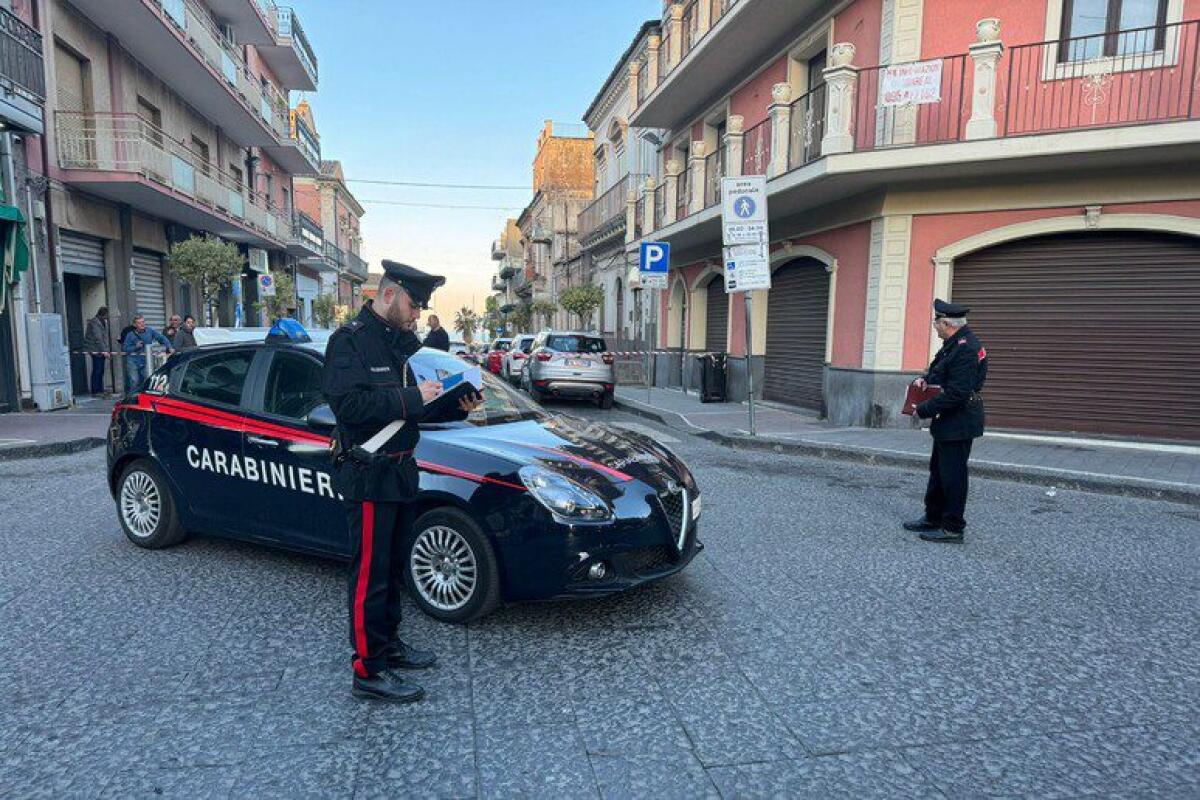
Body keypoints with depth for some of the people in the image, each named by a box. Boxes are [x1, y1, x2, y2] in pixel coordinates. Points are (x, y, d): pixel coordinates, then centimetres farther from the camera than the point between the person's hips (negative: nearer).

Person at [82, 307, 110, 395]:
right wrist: (103, 351, -21)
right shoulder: (94, 322, -12)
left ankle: (100, 390, 13)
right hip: (96, 350, -8)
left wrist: (106, 350, 10)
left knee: (101, 371, 9)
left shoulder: (104, 321, 14)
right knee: (97, 371, -7)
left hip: (102, 351, 8)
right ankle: (95, 391, -3)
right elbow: (97, 338, -18)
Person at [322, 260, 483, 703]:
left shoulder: (395, 342, 15)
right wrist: (412, 397, -23)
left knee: (393, 566, 18)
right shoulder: (350, 339, -12)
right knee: (370, 574, -2)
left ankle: (388, 643, 32)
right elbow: (349, 403, -26)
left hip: (399, 471, 9)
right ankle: (369, 671, 8)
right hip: (368, 476, -9)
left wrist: (456, 407, 2)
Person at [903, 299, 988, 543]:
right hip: (948, 422, 11)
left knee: (952, 475, -1)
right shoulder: (955, 344, 10)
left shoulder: (965, 349, -22)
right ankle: (933, 518, 31)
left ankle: (953, 528, 10)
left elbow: (956, 393, -26)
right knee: (938, 469, 19)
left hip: (958, 423, -11)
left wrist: (924, 410, -20)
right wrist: (926, 379, 3)